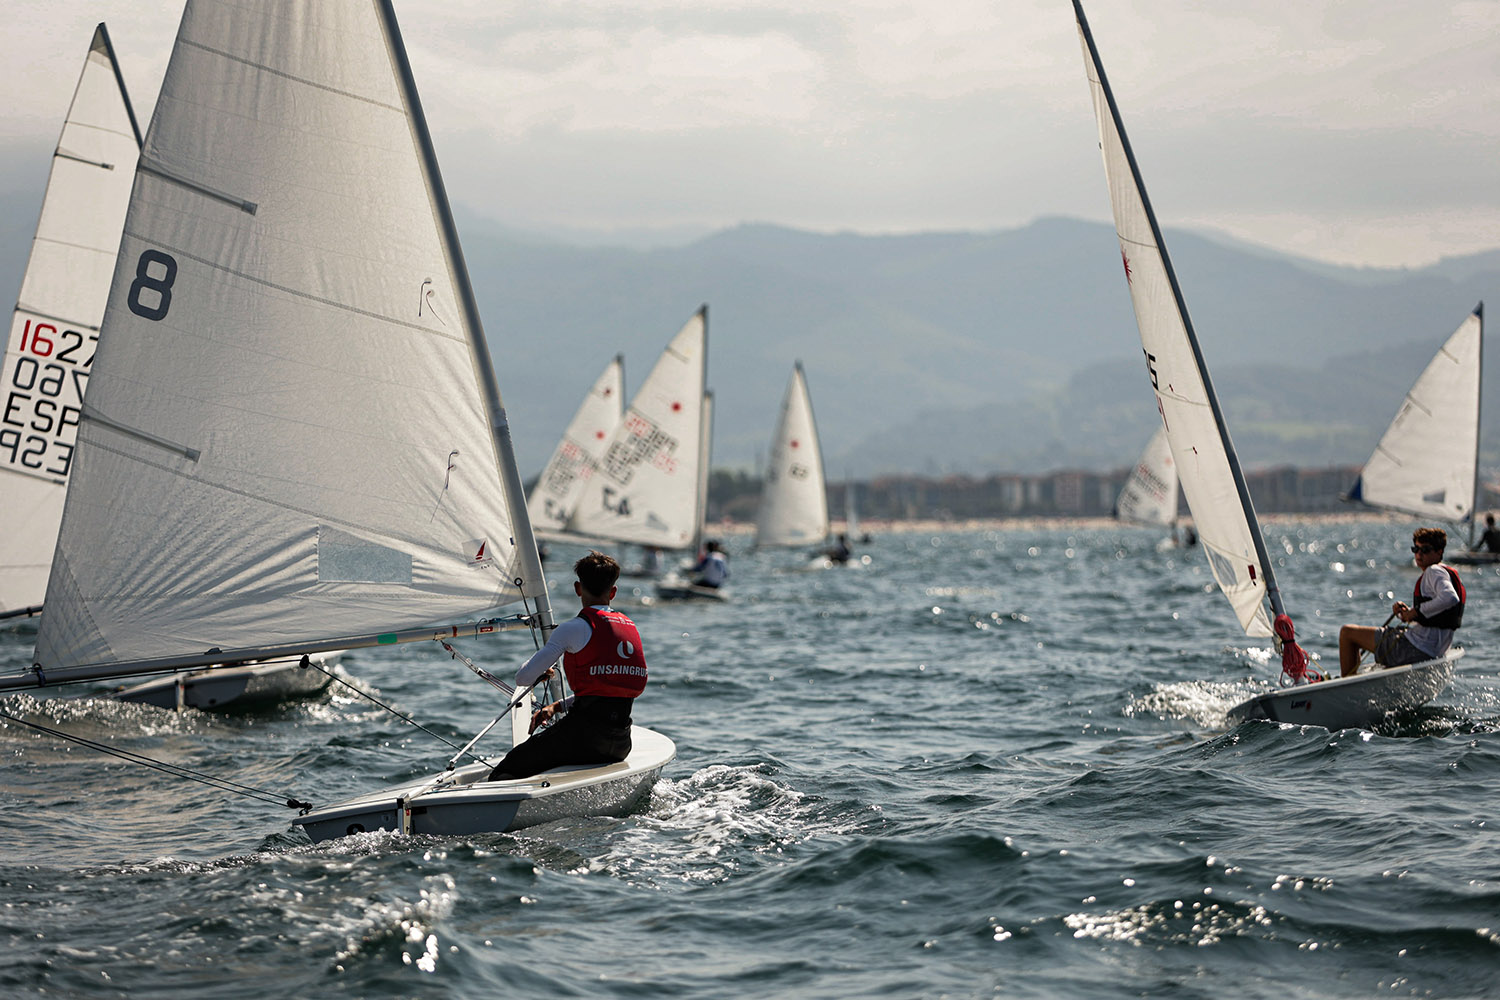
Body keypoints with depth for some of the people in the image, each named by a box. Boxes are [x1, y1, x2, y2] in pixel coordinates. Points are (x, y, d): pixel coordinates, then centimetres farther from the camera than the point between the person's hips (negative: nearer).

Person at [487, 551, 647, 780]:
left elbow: (523, 678, -8)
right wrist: (557, 706, 22)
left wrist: (542, 672, 16)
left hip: (586, 733, -7)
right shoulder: (630, 627, 15)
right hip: (621, 744, 7)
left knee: (503, 775, -1)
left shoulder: (575, 628, -6)